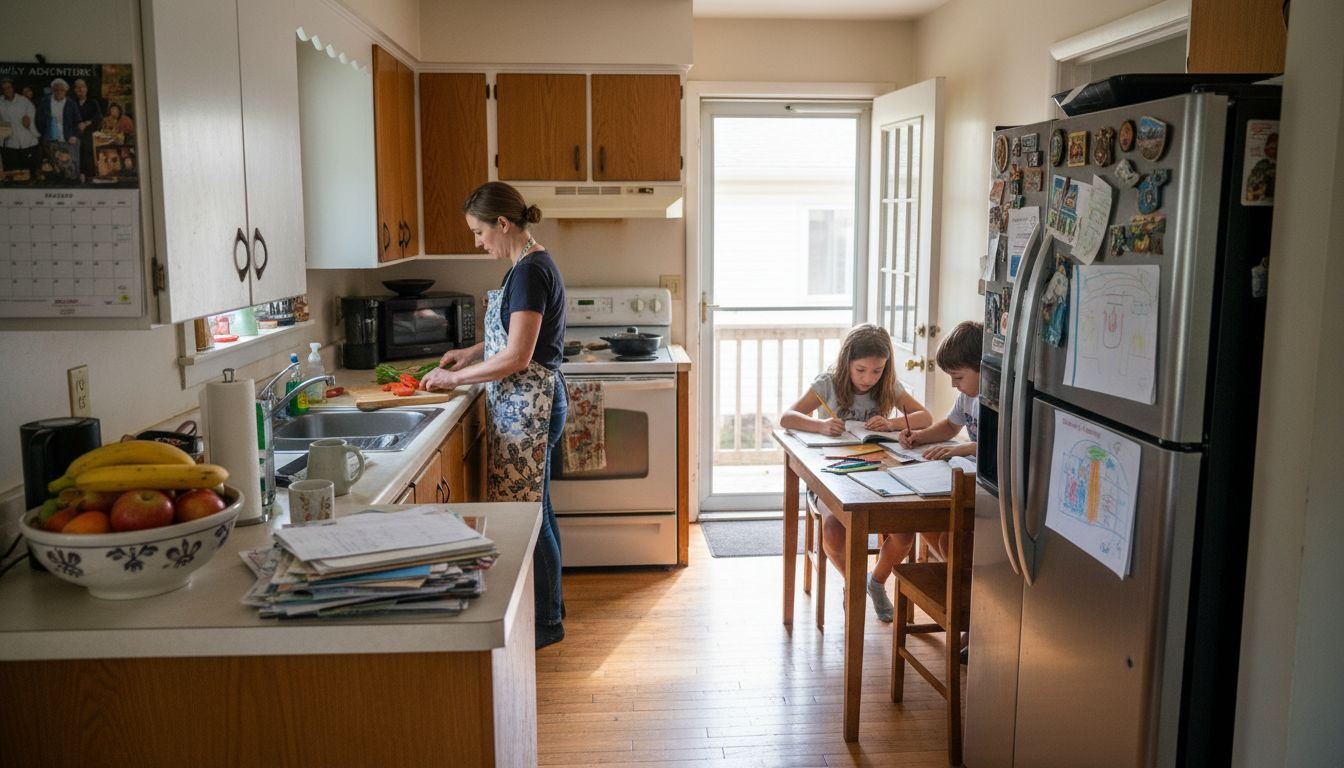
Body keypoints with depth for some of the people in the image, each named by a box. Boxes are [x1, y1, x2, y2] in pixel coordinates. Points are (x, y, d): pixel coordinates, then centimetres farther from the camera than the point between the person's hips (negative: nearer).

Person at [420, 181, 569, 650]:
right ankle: (549, 606, 30)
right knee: (534, 507, 17)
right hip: (529, 403, 10)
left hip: (527, 405, -10)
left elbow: (517, 357, -22)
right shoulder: (532, 265, 12)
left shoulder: (530, 272, -18)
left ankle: (545, 623, 12)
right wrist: (470, 353, 13)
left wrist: (455, 378, -12)